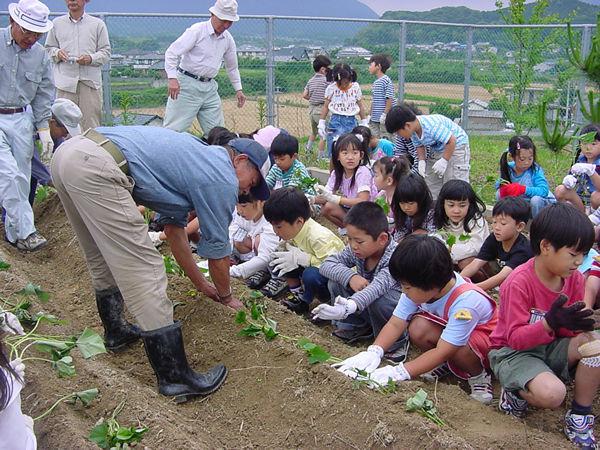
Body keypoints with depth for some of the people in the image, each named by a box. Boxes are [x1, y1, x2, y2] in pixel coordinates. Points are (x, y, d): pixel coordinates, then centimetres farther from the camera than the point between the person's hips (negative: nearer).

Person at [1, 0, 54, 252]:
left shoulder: (40, 55, 6)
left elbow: (44, 95, 11)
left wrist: (44, 129, 5)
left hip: (21, 120, 4)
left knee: (21, 178, 4)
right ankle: (25, 230, -9)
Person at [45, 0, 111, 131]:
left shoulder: (98, 24, 9)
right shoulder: (57, 23, 14)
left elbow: (106, 52, 7)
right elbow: (49, 48, 20)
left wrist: (91, 59, -12)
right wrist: (57, 53, -3)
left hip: (90, 81, -1)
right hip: (65, 80, 1)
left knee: (91, 124, -3)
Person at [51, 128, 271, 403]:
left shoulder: (193, 159, 29)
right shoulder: (222, 179, 3)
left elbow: (174, 229, 35)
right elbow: (218, 252, 11)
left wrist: (200, 284, 41)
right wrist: (226, 296, 30)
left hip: (66, 153, 10)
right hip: (96, 169, -10)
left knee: (104, 261, 27)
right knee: (144, 273, -5)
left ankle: (115, 331, 45)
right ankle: (175, 377, 1)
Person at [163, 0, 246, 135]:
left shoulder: (228, 39, 9)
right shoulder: (197, 31, -11)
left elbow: (232, 66, 24)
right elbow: (171, 53, -15)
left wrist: (238, 89, 21)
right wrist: (172, 78, -27)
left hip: (209, 87, 6)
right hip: (187, 85, -6)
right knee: (174, 129, -8)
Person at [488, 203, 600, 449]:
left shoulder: (574, 279, -3)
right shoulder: (518, 283, -23)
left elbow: (569, 330, 5)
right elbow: (515, 338, -23)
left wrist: (577, 323, -19)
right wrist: (550, 322, -39)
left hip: (550, 347, 7)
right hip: (512, 352, -7)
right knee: (552, 394, -33)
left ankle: (579, 417, -6)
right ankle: (515, 392, 2)